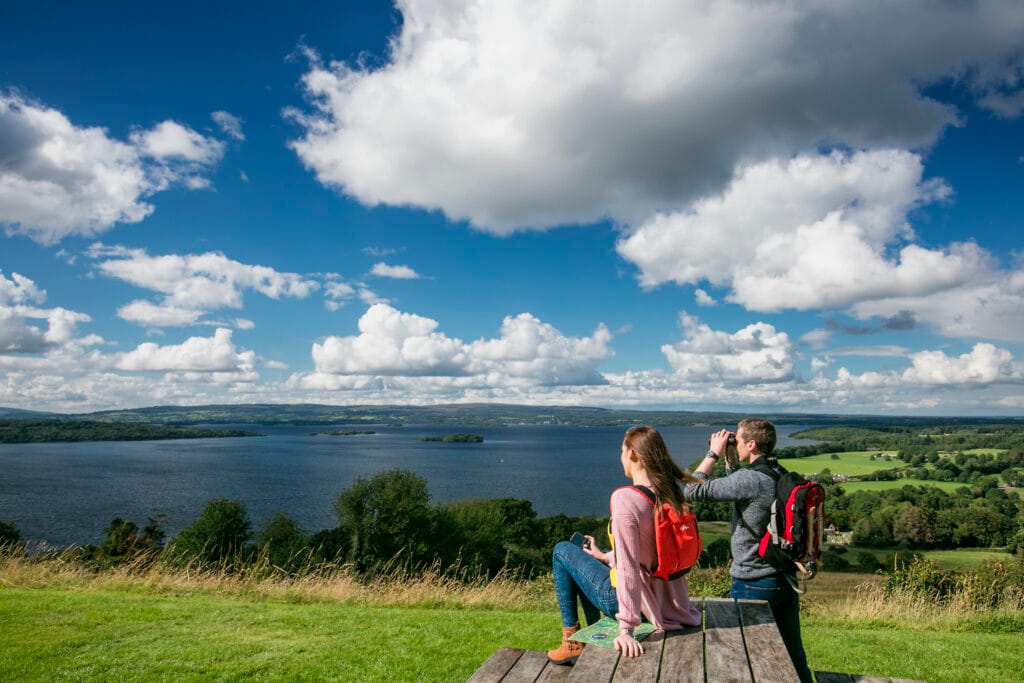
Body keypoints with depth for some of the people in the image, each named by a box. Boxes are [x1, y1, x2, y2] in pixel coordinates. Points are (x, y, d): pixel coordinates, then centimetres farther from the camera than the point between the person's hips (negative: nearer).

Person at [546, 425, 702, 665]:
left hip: (629, 598, -8)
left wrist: (626, 629, -27)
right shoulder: (669, 493, -1)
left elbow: (628, 567, -29)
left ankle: (572, 641, 15)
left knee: (562, 551, 11)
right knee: (591, 564, 29)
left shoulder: (625, 498, -26)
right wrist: (605, 557, 21)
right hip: (664, 598, 8)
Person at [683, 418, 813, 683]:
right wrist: (728, 457, 9)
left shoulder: (749, 480, -24)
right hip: (786, 579, 8)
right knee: (794, 653, 19)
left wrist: (713, 454, -10)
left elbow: (692, 491, -19)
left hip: (754, 585, -7)